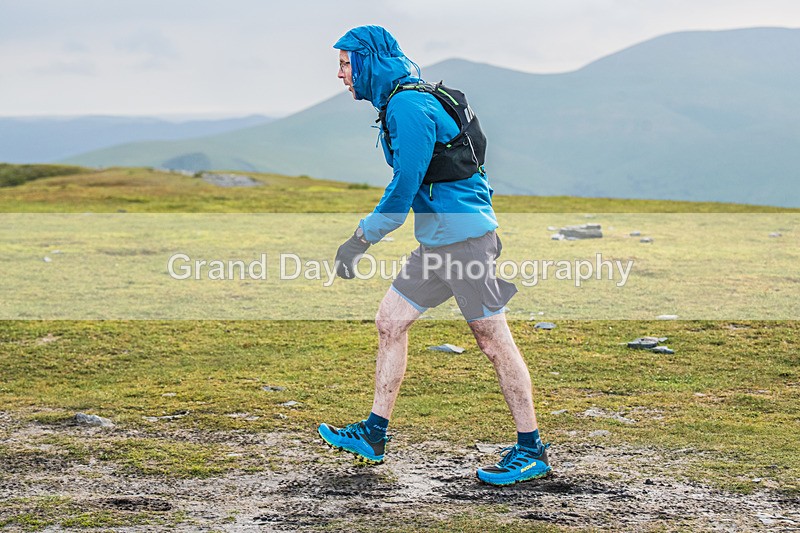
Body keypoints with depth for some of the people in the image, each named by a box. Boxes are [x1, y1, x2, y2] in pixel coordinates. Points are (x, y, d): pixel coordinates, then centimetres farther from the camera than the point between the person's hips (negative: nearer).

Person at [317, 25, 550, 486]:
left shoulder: (408, 106, -16)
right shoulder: (399, 102, 17)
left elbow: (406, 185, -19)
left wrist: (362, 238, -13)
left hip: (462, 235, -10)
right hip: (438, 240, 10)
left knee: (493, 339, -5)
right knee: (390, 322, 10)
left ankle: (532, 450, 1)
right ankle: (374, 435, 15)